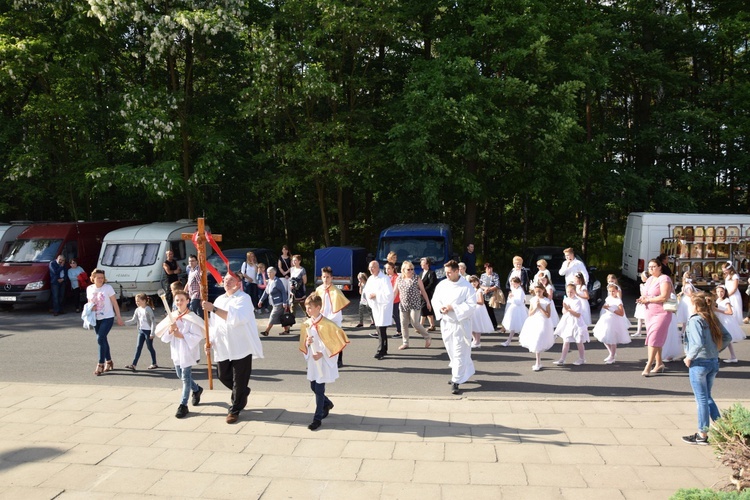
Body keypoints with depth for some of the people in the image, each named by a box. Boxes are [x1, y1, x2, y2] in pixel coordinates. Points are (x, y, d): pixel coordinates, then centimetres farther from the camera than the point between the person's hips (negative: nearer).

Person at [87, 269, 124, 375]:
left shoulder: (108, 288, -9)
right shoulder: (89, 289, 4)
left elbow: (115, 303, -6)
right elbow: (89, 303, 16)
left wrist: (118, 317, -7)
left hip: (107, 318, -5)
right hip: (96, 319, 5)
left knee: (100, 339, -15)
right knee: (103, 340, 12)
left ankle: (100, 365, -8)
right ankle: (108, 361, 27)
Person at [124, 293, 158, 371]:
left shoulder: (148, 309, -14)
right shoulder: (138, 310, 6)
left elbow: (152, 322, -14)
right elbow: (133, 320, 10)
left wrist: (152, 333, -17)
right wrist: (124, 323, -4)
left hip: (148, 331, -6)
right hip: (141, 331, 6)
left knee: (150, 347, 4)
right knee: (138, 347, 3)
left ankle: (154, 364, 19)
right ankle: (133, 365, 0)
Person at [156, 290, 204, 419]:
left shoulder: (192, 317, -13)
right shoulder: (171, 316, 4)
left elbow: (197, 336, -17)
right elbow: (164, 335, 6)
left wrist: (182, 335, -23)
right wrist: (170, 330, -15)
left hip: (187, 351, -7)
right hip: (175, 350, 7)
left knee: (186, 377, -1)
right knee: (180, 375, 19)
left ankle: (183, 405, 8)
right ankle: (197, 389, 43)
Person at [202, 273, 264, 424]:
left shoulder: (244, 298, -11)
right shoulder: (219, 299, 13)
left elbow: (236, 318, -28)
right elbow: (214, 323, 19)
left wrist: (213, 309, -30)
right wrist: (210, 341, 7)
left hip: (241, 347, -7)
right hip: (223, 347, 7)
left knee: (239, 381, 0)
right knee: (224, 376, 14)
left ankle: (235, 410, 17)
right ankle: (243, 394, 40)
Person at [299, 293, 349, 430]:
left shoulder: (326, 324, -17)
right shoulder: (306, 324, 1)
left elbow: (338, 340, -13)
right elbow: (303, 343, 10)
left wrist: (322, 353, -16)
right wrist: (307, 342, -14)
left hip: (324, 362, -6)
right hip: (312, 361, 6)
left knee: (319, 390, -2)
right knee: (313, 387, 15)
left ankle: (317, 419, 10)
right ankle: (327, 404, 42)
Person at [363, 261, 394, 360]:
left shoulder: (384, 278, -14)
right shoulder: (370, 279, 10)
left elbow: (389, 294, -21)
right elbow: (366, 290, 18)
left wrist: (375, 295, -17)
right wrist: (368, 295, -5)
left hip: (384, 307, -8)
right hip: (375, 307, 8)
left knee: (381, 330, -10)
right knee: (381, 329, 14)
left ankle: (380, 351, -5)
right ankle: (384, 350, 24)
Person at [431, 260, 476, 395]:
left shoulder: (466, 286, -11)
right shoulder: (442, 285, 3)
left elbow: (471, 304, -15)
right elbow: (435, 300, 8)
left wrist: (453, 308, -21)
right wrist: (440, 308, -14)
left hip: (460, 323, -5)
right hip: (446, 323, 6)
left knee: (459, 353, -5)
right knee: (451, 351, 15)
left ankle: (456, 381, 1)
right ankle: (463, 373, 36)